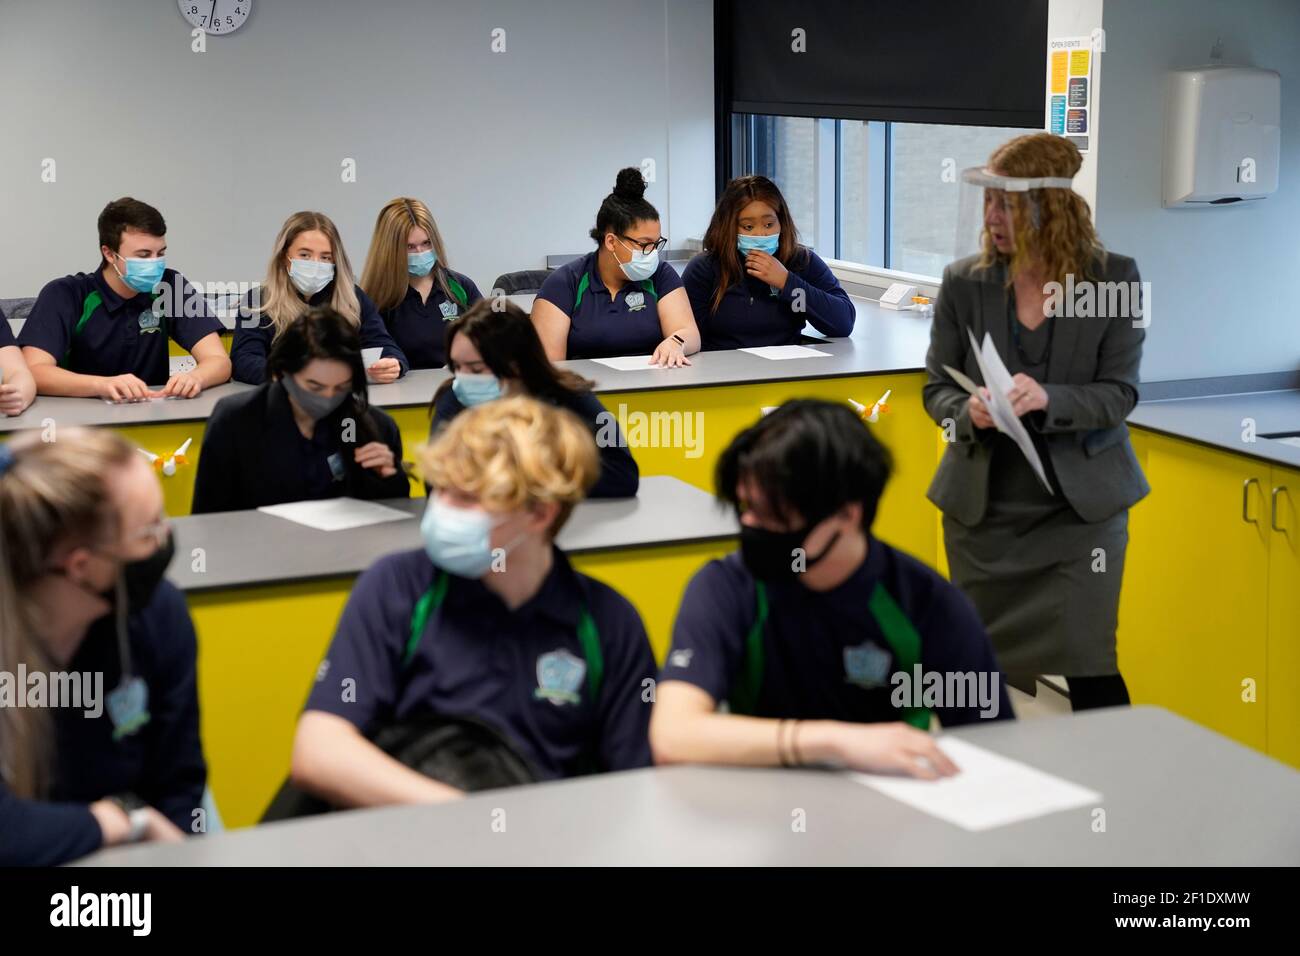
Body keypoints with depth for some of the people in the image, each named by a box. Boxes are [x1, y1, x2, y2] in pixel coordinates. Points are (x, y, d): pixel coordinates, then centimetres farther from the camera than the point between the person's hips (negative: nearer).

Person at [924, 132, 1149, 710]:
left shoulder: (1114, 278, -6)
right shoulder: (964, 282, -1)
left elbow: (1118, 394, -8)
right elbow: (937, 387, 4)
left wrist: (1047, 400, -28)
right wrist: (969, 410, -20)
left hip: (1081, 504, -2)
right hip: (983, 505, 2)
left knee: (1090, 669, -5)